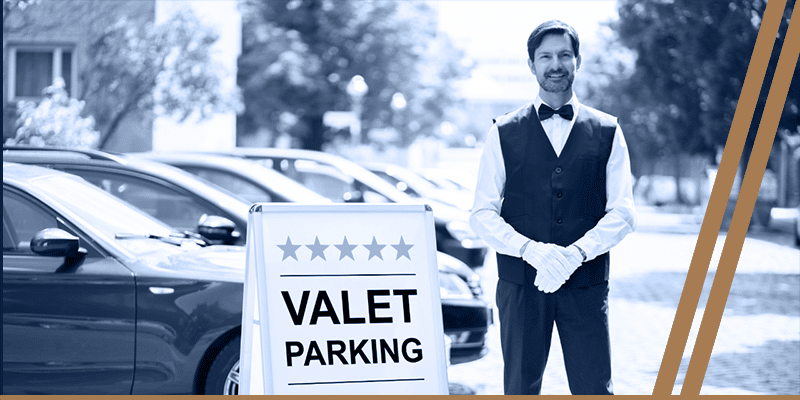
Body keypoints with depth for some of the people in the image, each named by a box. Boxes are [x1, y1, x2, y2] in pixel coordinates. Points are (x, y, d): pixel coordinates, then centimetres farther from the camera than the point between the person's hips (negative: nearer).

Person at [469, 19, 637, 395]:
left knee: (594, 389, -3)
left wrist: (576, 252, -16)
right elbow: (482, 214, 2)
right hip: (521, 283, 0)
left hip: (586, 283, 0)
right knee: (520, 389, 4)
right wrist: (531, 249, -16)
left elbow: (622, 212, 2)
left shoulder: (607, 132, 7)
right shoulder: (505, 132, 5)